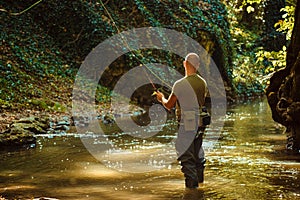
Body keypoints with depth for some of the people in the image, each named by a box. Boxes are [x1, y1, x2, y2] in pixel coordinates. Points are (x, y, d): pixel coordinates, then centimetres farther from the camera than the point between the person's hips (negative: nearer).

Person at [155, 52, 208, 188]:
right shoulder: (203, 83, 3)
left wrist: (161, 98, 17)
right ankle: (200, 180, 31)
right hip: (200, 123, 6)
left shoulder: (180, 84, -14)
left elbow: (168, 105, -4)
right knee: (198, 153, 20)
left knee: (186, 156, 1)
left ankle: (191, 185, 2)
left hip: (187, 125, -6)